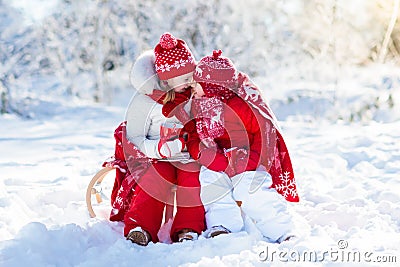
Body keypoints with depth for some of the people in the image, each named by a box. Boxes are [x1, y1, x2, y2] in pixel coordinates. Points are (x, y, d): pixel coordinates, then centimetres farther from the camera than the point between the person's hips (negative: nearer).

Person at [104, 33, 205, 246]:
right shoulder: (145, 100, -6)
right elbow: (133, 140, -6)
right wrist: (161, 148, -23)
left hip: (191, 158, 3)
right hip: (156, 158, -2)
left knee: (193, 175, -31)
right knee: (160, 175, -35)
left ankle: (189, 230, -31)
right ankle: (139, 228, -37)